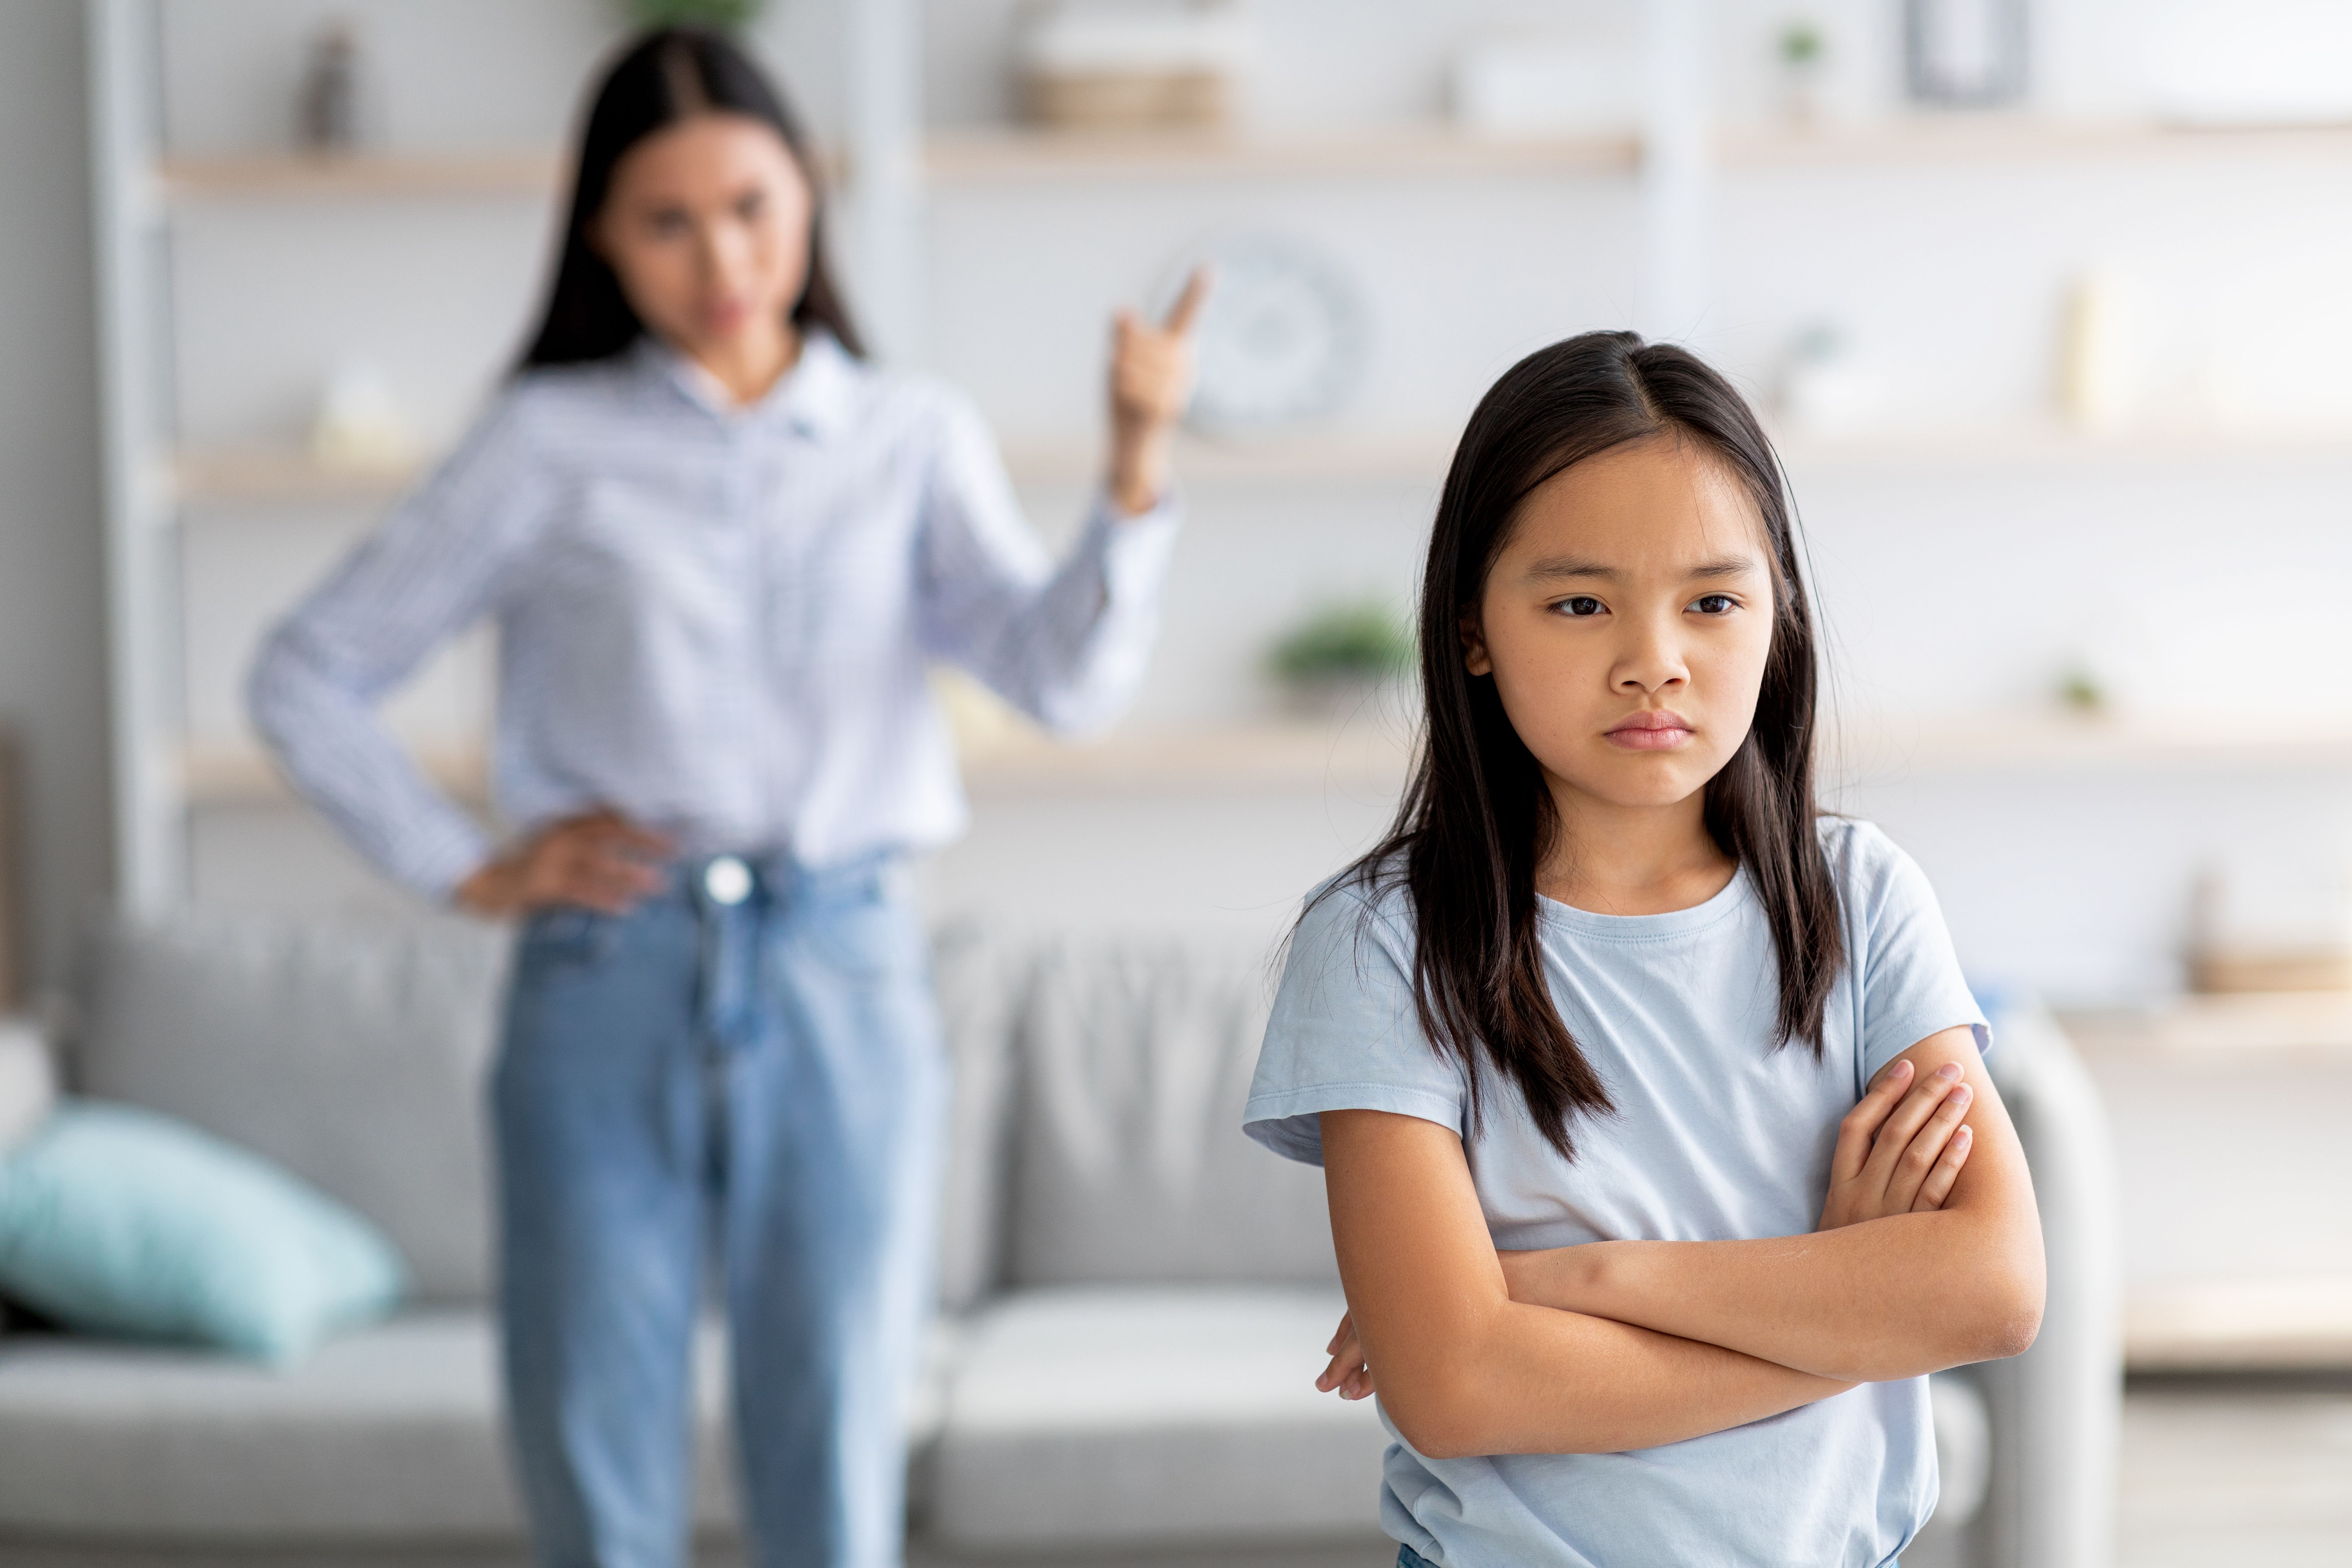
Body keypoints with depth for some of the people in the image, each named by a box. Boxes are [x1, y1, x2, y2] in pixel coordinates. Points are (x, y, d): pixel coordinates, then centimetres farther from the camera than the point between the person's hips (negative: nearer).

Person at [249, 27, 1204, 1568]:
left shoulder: (913, 439, 8)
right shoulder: (551, 444, 4)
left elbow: (1067, 675, -8)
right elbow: (307, 676, 8)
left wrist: (1138, 469, -22)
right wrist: (466, 869, 0)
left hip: (845, 985, 1)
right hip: (608, 988, 0)